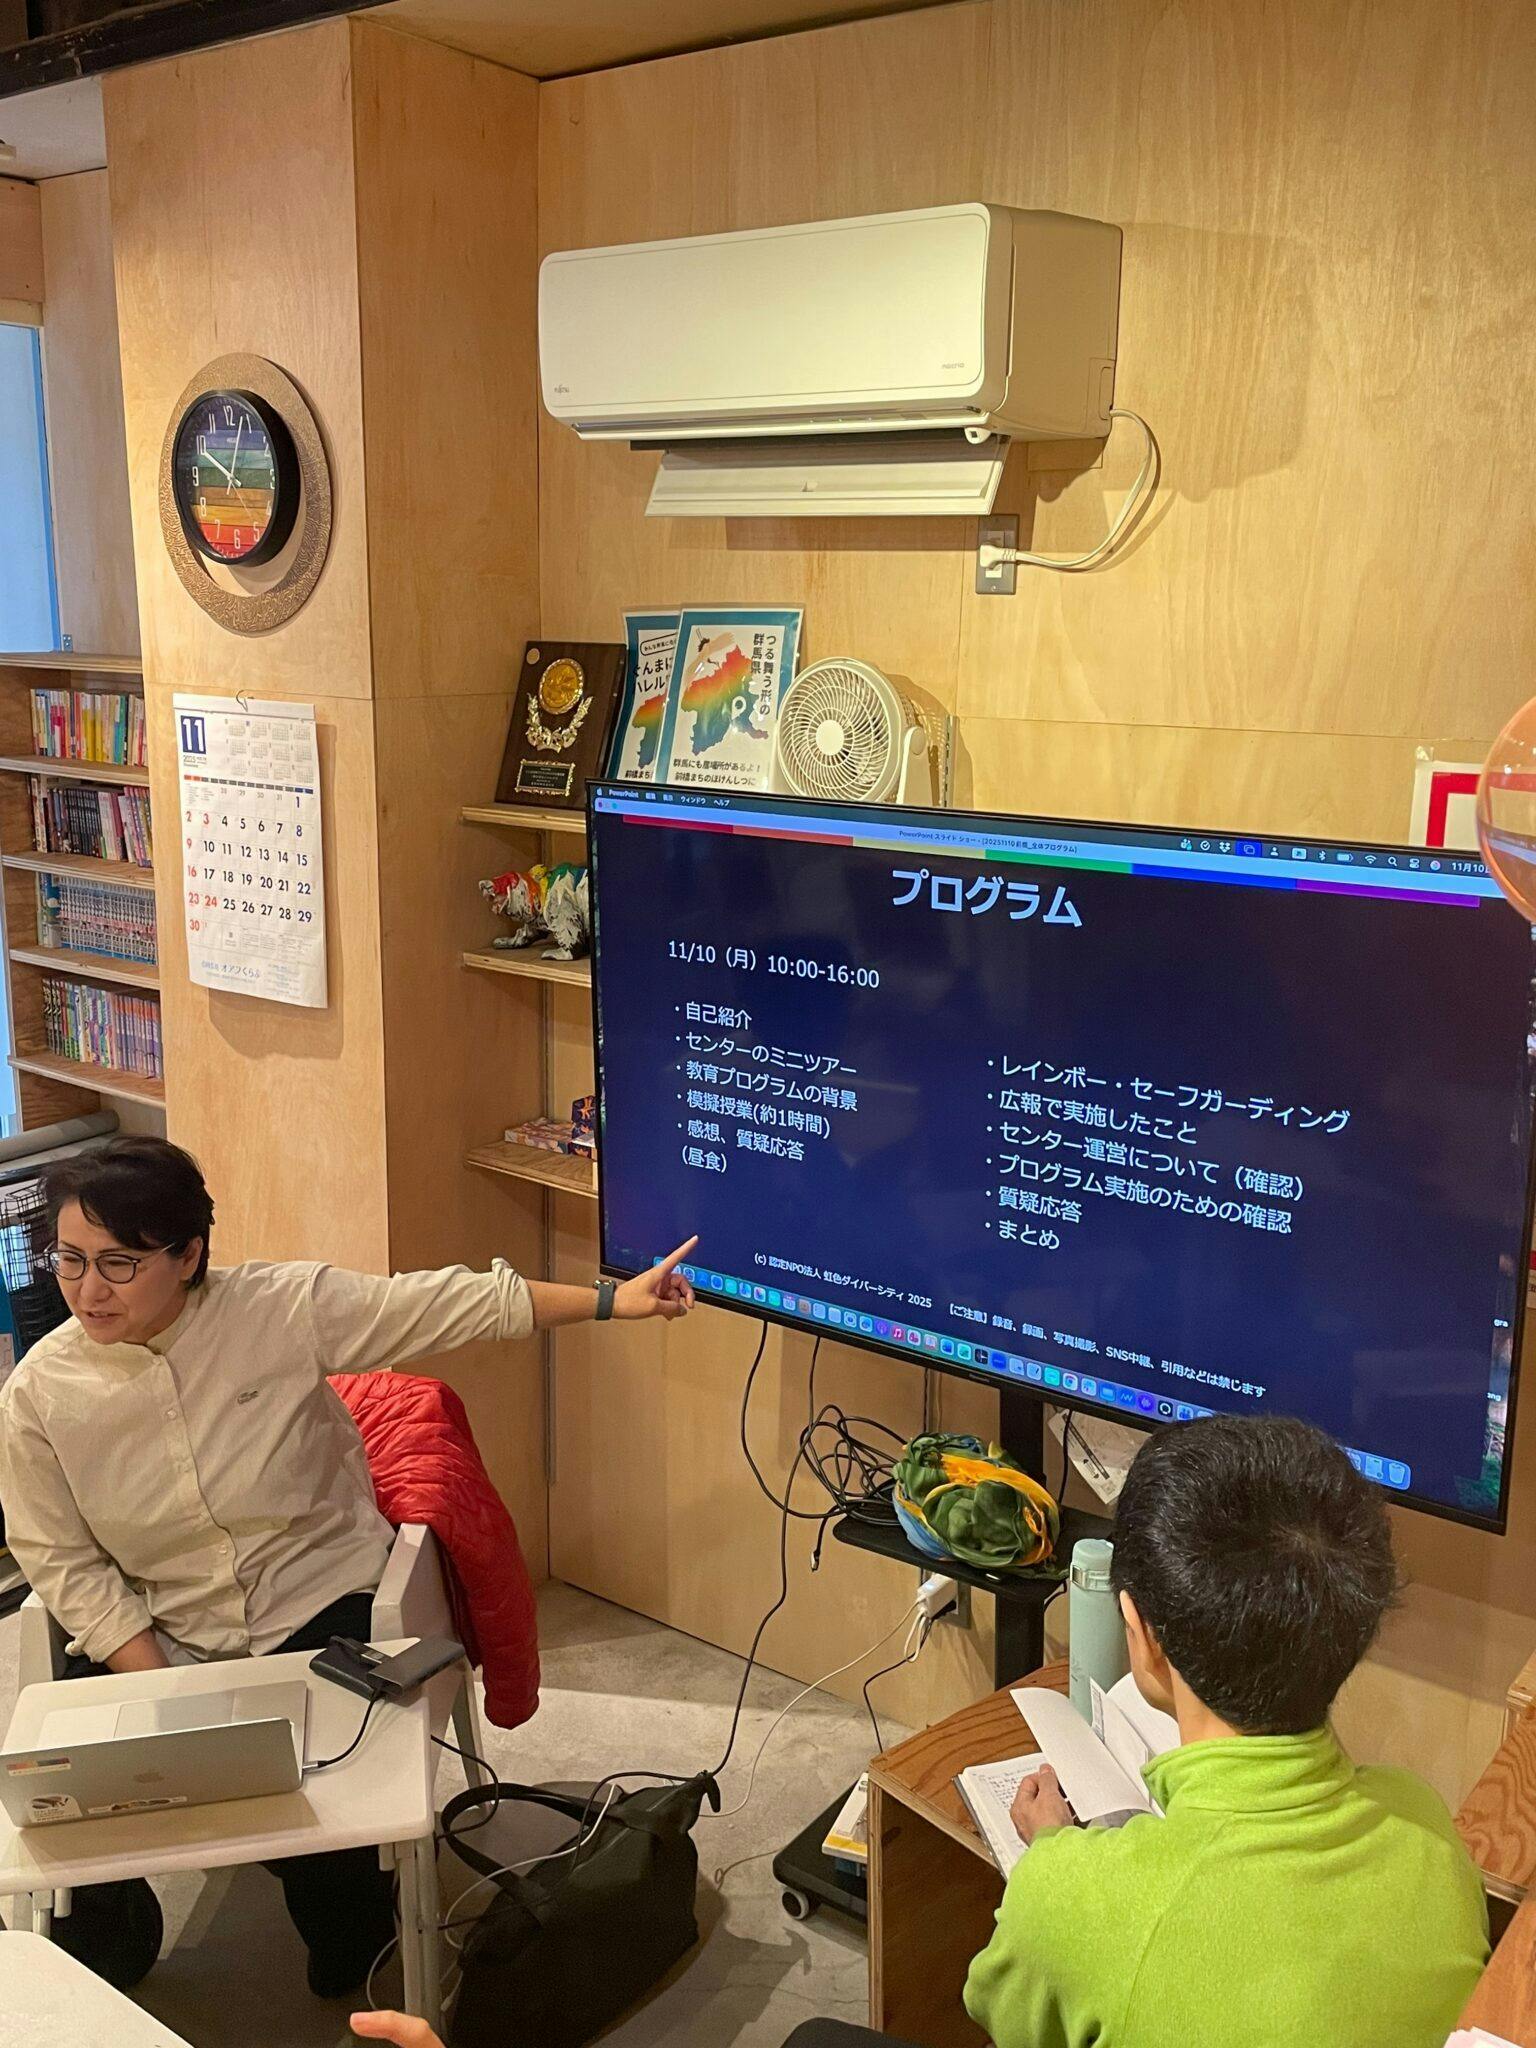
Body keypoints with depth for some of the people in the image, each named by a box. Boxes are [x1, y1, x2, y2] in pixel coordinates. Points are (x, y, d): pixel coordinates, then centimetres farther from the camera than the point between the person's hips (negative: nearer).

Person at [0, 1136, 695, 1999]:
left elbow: (449, 1305, -15)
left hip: (320, 1606, -2)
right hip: (155, 1636, 2)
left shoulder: (284, 1307, -17)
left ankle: (352, 1963, 19)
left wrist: (612, 1301, -18)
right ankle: (108, 1944, 23)